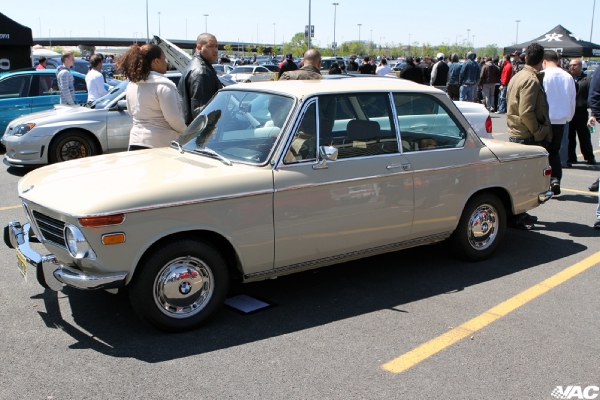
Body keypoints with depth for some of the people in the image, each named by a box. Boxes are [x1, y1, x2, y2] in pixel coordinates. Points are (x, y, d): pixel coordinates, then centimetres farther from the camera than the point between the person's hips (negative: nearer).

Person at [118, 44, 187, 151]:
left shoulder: (131, 85, 10)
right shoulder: (163, 85, -13)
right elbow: (173, 117, -15)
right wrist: (185, 132, 0)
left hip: (136, 142, 7)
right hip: (161, 143, -7)